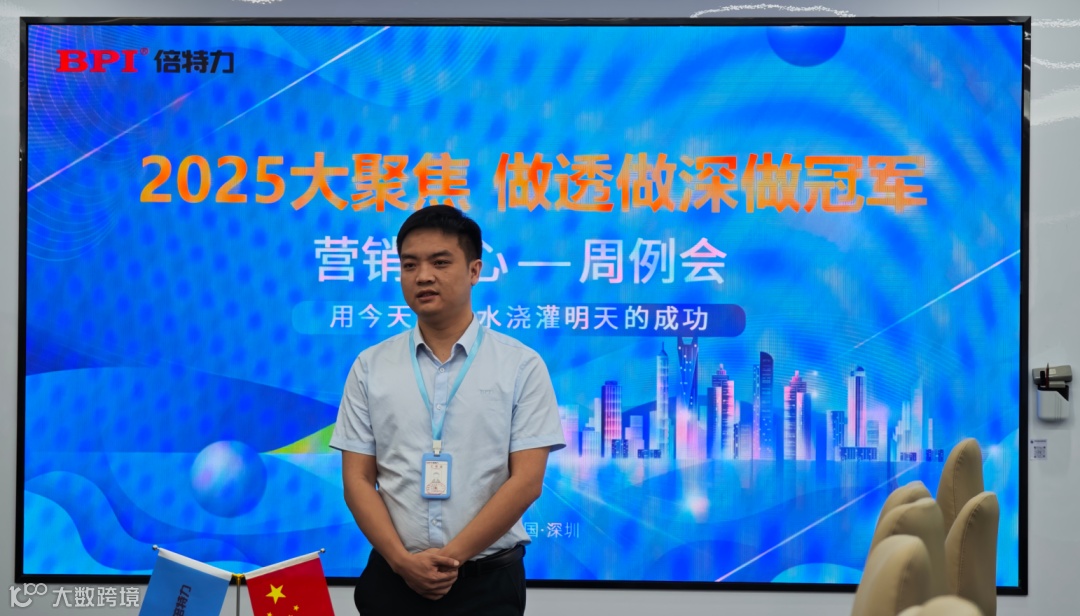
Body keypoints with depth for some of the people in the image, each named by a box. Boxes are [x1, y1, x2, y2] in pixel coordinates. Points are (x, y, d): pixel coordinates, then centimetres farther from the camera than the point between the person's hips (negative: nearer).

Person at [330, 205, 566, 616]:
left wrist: (452, 555, -14)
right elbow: (357, 480, 1)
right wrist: (402, 560, -12)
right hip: (393, 578, 2)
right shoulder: (370, 367, 4)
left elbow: (527, 480, -8)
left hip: (488, 582, -1)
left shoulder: (521, 366, -2)